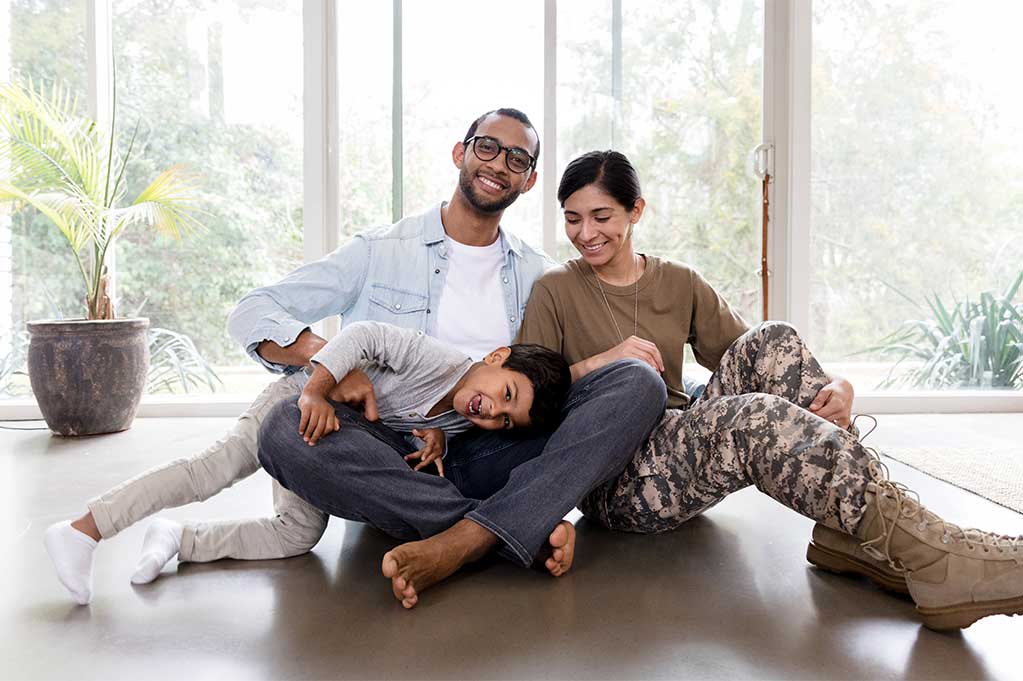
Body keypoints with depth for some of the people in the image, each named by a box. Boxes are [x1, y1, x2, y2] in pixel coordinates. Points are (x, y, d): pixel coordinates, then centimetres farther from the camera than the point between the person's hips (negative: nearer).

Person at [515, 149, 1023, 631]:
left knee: (770, 340, -19)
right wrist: (595, 363, -18)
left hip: (685, 458, 5)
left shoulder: (680, 284, 11)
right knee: (755, 416, -33)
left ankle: (851, 531, -24)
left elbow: (759, 358, 7)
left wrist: (836, 388, -13)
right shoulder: (555, 292, 2)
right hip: (613, 484, -4)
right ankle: (933, 556, -33)